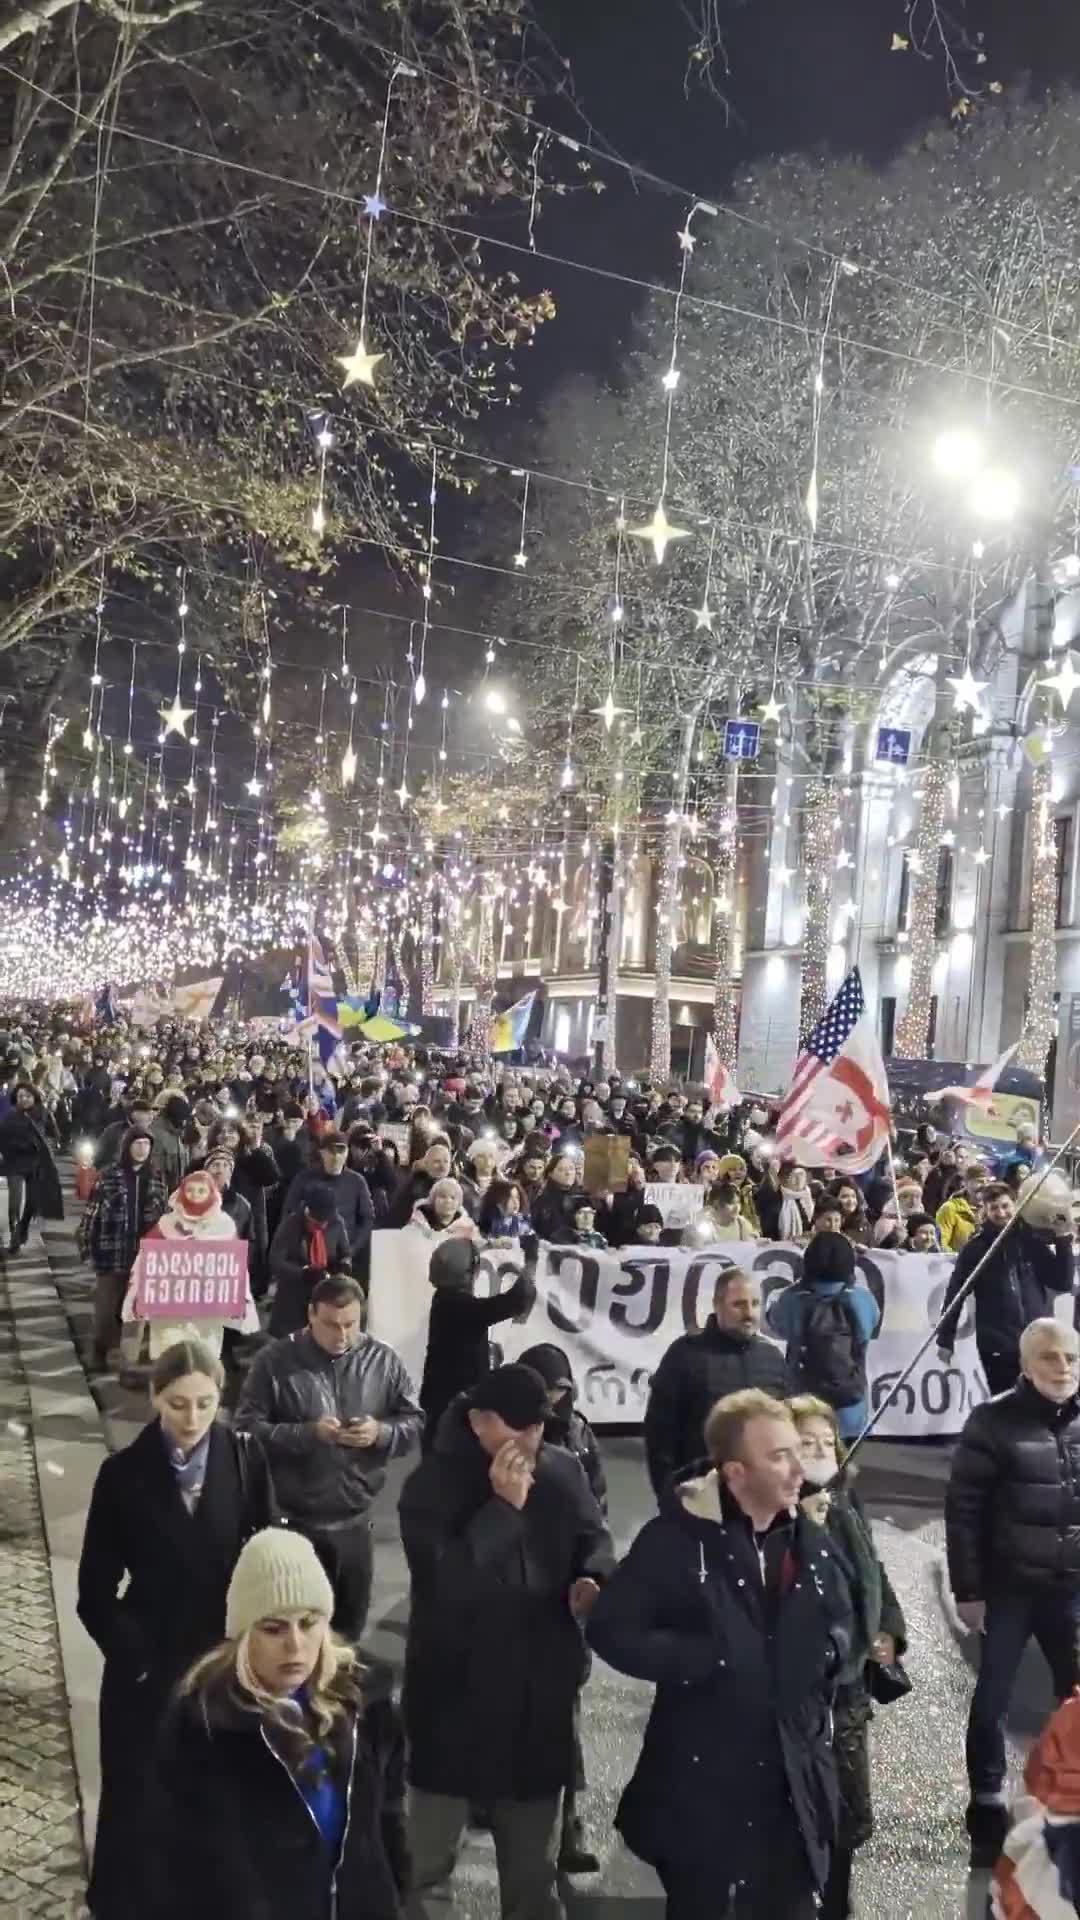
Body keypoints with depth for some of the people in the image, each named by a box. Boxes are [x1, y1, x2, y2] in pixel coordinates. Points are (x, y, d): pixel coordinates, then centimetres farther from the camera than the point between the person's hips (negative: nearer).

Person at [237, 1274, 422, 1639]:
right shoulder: (275, 1361, -8)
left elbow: (415, 1423, 5)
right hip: (291, 1521, -3)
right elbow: (247, 1429, -10)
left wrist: (381, 1433, -16)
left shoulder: (383, 1360, 0)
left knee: (349, 1625, 18)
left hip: (354, 1521, 3)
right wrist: (308, 1434, -22)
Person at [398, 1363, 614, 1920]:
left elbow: (594, 1539, 12)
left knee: (534, 1858, 22)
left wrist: (591, 1580, -10)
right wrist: (503, 1507, -28)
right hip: (455, 1692, -4)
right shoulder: (433, 1485, -16)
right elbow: (443, 1581, -28)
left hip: (539, 1692, 4)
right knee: (427, 1855, 11)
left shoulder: (563, 1472, -2)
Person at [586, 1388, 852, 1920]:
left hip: (791, 1775, 5)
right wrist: (706, 1662, -21)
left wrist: (826, 1653, -4)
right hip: (701, 1777, -4)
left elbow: (841, 1623, 19)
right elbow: (611, 1630, -18)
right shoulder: (677, 1538, -15)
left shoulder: (808, 1540, 3)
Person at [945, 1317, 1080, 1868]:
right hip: (1009, 1590, -3)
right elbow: (963, 1509, -10)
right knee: (991, 1701, 6)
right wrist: (967, 1590, -11)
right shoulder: (994, 1421, -10)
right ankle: (987, 1811, 20)